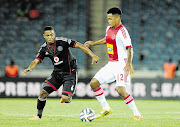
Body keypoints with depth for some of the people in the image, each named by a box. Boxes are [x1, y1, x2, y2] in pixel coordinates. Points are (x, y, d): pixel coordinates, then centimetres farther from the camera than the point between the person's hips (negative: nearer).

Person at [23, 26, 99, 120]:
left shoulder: (62, 41, -17)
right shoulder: (44, 48, 0)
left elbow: (79, 45, -17)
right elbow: (36, 61, 2)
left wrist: (93, 56, -24)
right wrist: (30, 68, -21)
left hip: (69, 73, -5)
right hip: (57, 73, 5)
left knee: (65, 99, -19)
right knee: (43, 93, -7)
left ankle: (67, 96, 20)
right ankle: (39, 116, 11)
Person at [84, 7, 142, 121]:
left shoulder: (122, 31, -16)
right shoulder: (109, 29, 10)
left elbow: (129, 48, -22)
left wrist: (129, 63, -35)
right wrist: (93, 43, 34)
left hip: (121, 64, -9)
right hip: (111, 64, 9)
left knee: (121, 90, -23)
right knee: (94, 83, 4)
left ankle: (137, 114, -9)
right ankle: (106, 109, 17)